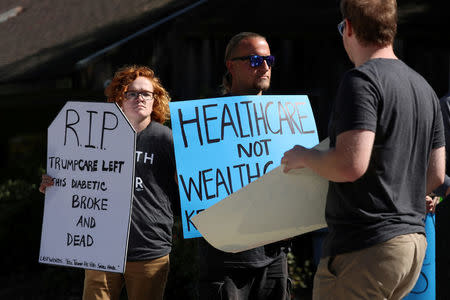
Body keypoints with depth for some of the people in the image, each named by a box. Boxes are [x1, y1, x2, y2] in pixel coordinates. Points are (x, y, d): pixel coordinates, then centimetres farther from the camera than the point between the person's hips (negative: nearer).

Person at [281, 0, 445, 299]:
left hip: (367, 247, -9)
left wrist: (304, 156, -5)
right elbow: (435, 175, 17)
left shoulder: (361, 80, -12)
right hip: (414, 239, 9)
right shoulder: (424, 87, 15)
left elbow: (350, 165, -23)